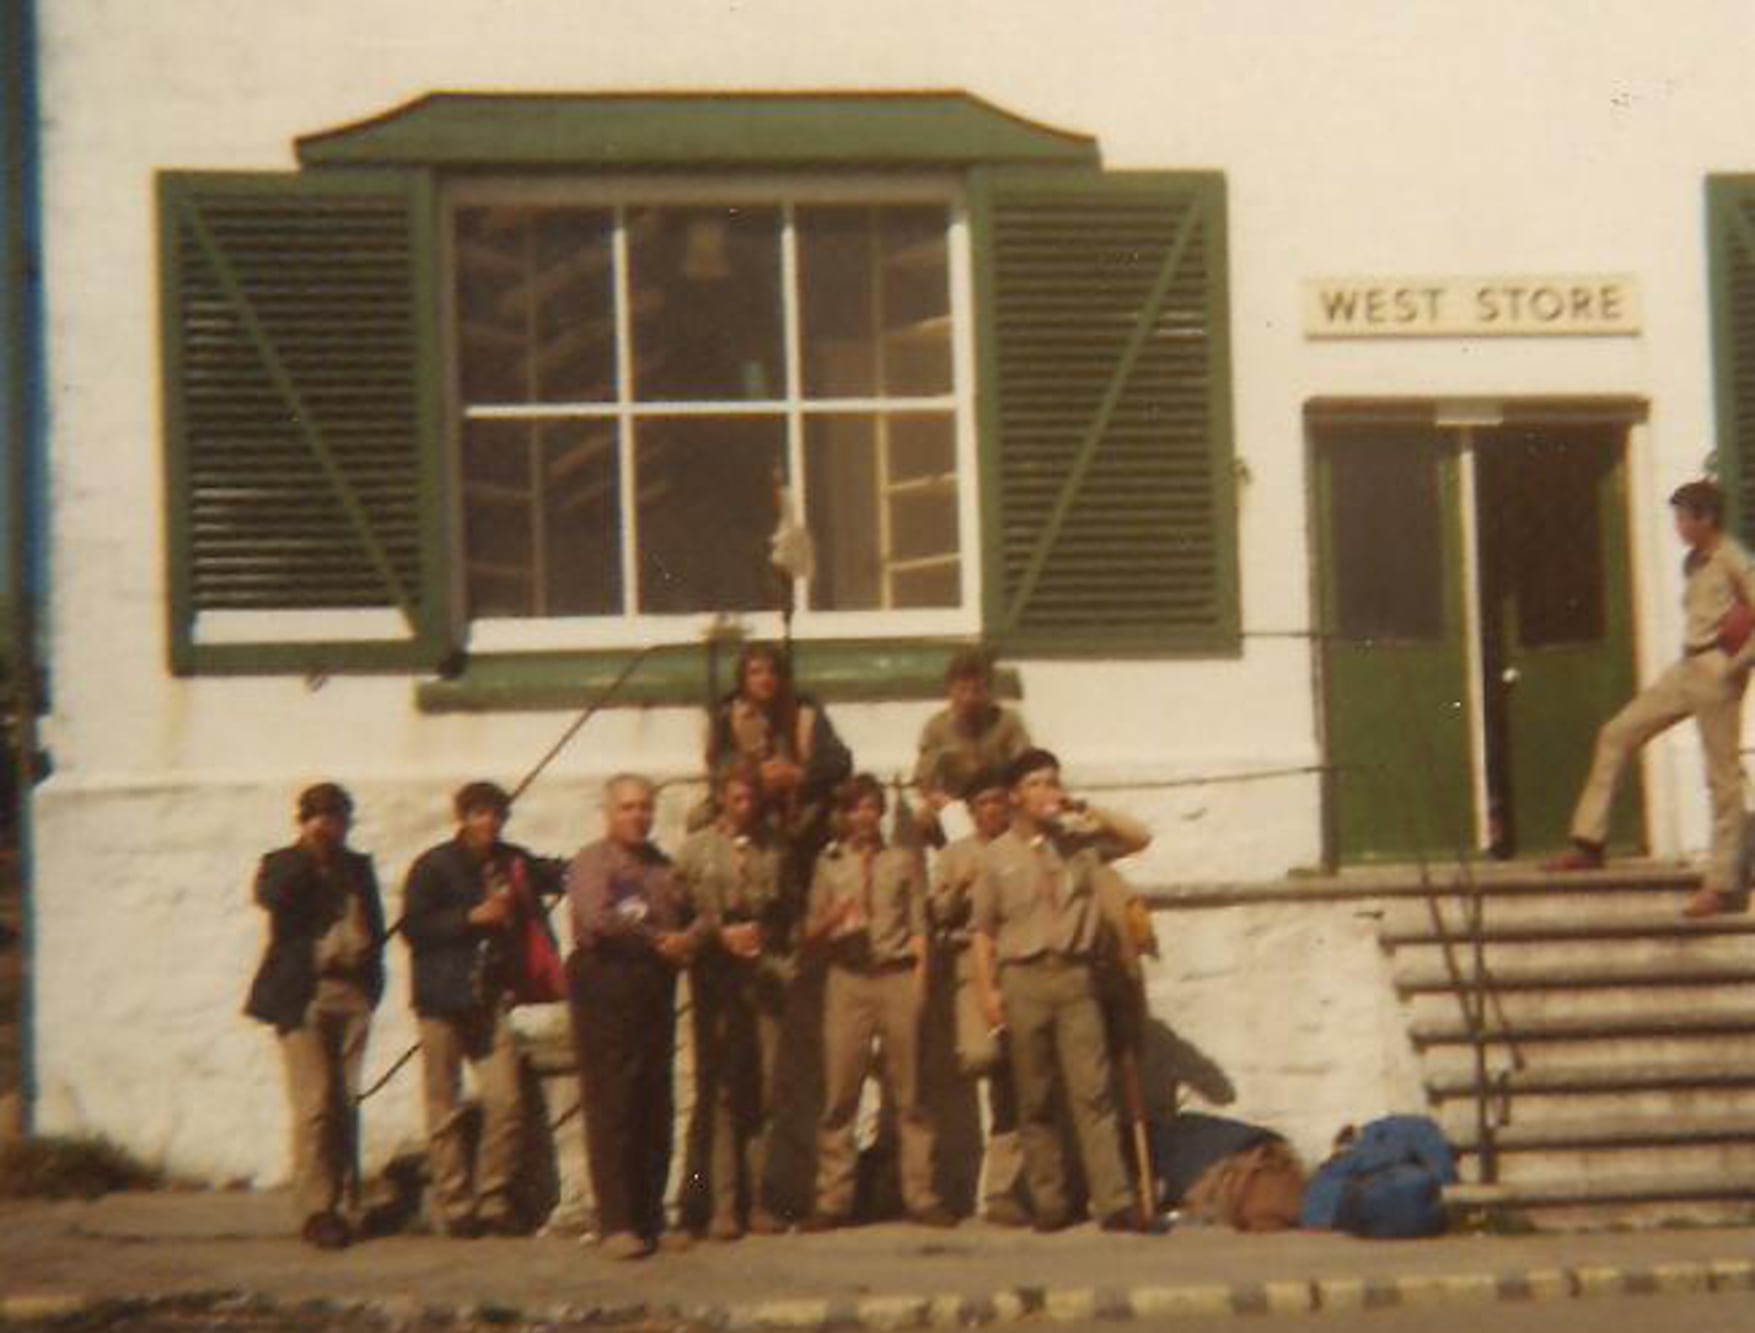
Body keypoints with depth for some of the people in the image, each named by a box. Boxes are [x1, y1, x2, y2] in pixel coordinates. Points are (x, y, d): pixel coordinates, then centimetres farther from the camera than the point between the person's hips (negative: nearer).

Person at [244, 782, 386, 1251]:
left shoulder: (358, 866, 19)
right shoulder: (283, 864, 6)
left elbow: (374, 925, 25)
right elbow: (271, 898, -16)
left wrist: (365, 958, 11)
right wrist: (308, 853, -14)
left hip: (352, 994, 4)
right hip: (302, 995, -4)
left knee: (344, 1103, 2)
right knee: (314, 1103, -12)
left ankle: (337, 1203, 9)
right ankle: (315, 1210, -12)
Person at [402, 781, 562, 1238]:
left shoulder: (514, 862, 10)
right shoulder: (433, 866, -2)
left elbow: (559, 876, 23)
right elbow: (413, 927, -8)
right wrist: (472, 917, -15)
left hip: (492, 999, 3)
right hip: (443, 999, -3)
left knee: (506, 1101, -7)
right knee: (445, 1109, 1)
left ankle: (493, 1200, 5)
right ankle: (455, 1205, 9)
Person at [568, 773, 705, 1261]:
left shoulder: (663, 866, 20)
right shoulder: (591, 861, 0)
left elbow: (695, 914, 21)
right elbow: (597, 920, -14)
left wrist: (690, 938, -3)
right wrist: (659, 941, -9)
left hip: (656, 988, 6)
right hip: (606, 987, -6)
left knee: (655, 1108, 6)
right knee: (611, 1106, -8)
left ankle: (651, 1218, 11)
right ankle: (616, 1224, -8)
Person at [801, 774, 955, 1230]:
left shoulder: (903, 861, 13)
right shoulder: (828, 864, 14)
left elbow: (919, 926, 8)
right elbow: (810, 935, 13)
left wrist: (919, 981, -3)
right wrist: (831, 918, -8)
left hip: (897, 976, 0)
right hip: (847, 979, 0)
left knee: (909, 1091, 0)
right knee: (840, 1093, -4)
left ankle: (920, 1195, 3)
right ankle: (833, 1200, 0)